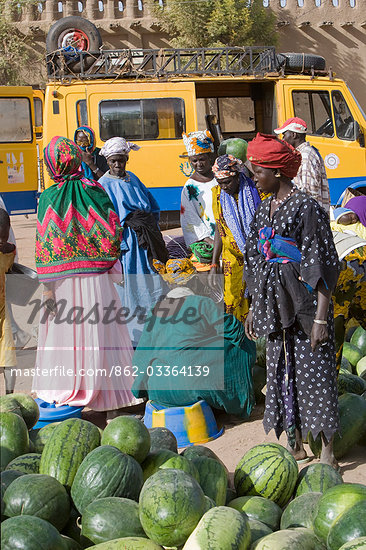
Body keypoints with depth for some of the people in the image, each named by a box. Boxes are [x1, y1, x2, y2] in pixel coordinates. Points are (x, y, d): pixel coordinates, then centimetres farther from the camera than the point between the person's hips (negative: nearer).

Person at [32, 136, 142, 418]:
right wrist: (110, 268, 13)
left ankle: (66, 396, 18)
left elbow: (44, 246, -8)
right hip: (97, 279, 1)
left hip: (64, 281, -1)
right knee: (101, 336, 6)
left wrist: (47, 287, -5)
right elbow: (113, 235, -2)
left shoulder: (48, 199, -5)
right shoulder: (96, 191, -1)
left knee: (64, 336, 9)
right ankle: (109, 399, 12)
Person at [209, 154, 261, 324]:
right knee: (231, 304, 1)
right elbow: (219, 230, 9)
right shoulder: (218, 194, 1)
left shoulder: (257, 191, -10)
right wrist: (214, 265, 5)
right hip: (233, 259, 3)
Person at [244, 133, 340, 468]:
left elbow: (323, 266, -15)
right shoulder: (265, 209, 10)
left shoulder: (306, 207, -12)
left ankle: (327, 450, 11)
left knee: (314, 372, -2)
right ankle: (296, 444, 26)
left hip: (304, 302, -7)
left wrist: (321, 317, -19)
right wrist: (254, 309, 16)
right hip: (275, 304, 7)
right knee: (282, 372, 12)